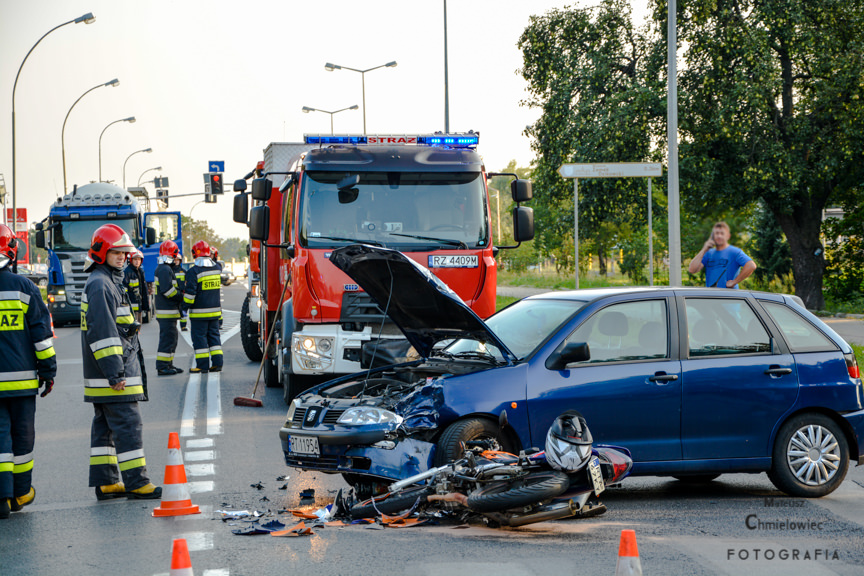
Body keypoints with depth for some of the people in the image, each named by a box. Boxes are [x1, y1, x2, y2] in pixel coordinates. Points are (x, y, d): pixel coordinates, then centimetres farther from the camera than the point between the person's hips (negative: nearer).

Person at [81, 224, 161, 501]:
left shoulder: (109, 282, 20)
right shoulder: (100, 284, -14)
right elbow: (102, 332, -22)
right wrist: (115, 373, -24)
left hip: (104, 376, 11)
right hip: (110, 374, -11)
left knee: (105, 426, 11)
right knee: (128, 425, -9)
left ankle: (105, 482, 14)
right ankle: (135, 482, -8)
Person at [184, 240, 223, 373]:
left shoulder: (194, 271, -14)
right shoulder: (217, 268, 6)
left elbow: (190, 292, -15)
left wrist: (186, 306, -7)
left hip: (199, 312, -6)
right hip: (215, 310, 6)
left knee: (199, 337, 0)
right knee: (214, 335, 12)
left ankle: (203, 365, -1)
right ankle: (217, 363, 10)